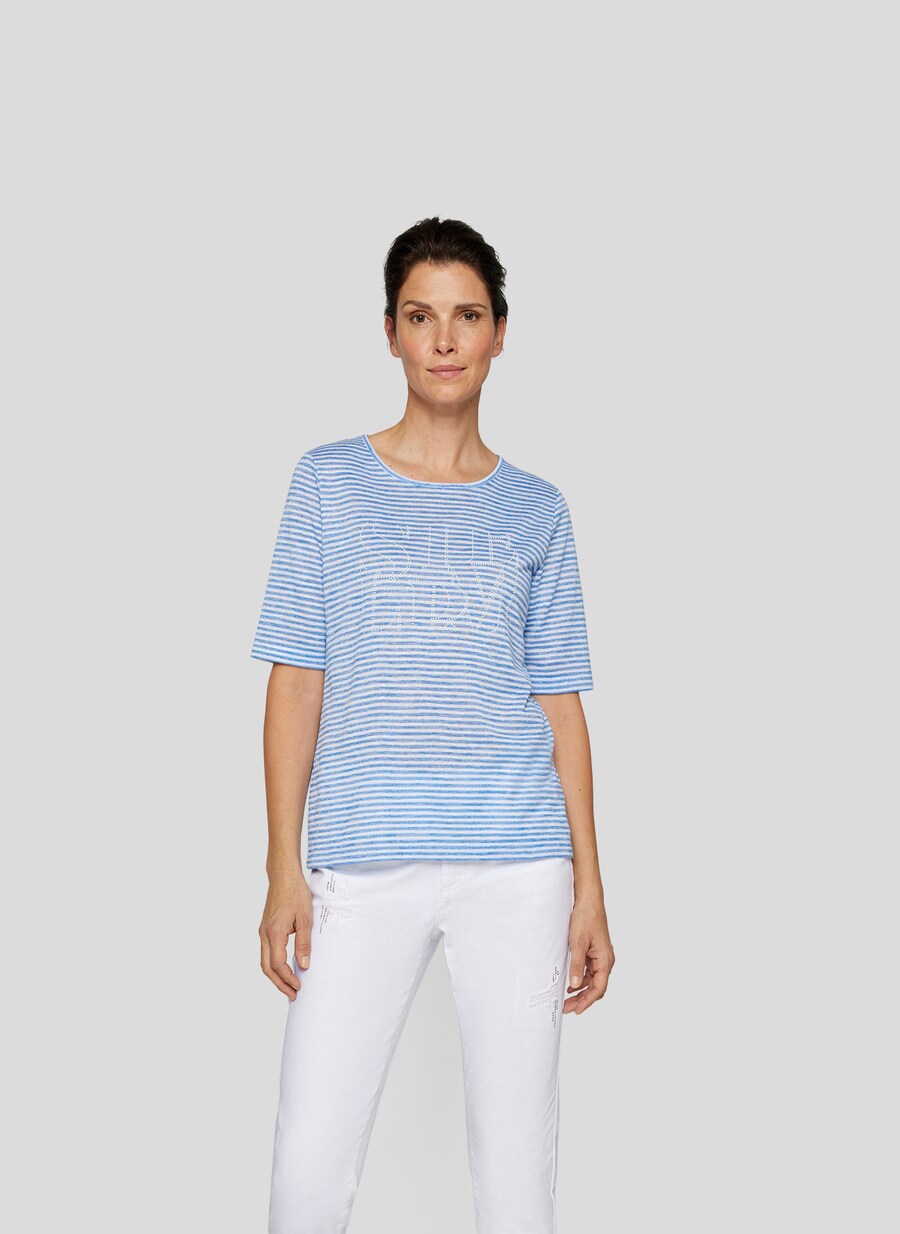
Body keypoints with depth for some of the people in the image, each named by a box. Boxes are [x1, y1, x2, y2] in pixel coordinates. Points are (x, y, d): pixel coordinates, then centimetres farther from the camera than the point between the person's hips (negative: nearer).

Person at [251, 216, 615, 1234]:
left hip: (517, 867, 1)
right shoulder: (328, 482, 7)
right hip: (364, 868, -1)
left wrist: (589, 889, 5)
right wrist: (284, 870, -1)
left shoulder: (537, 511, 10)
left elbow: (560, 703, 10)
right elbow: (296, 684, 5)